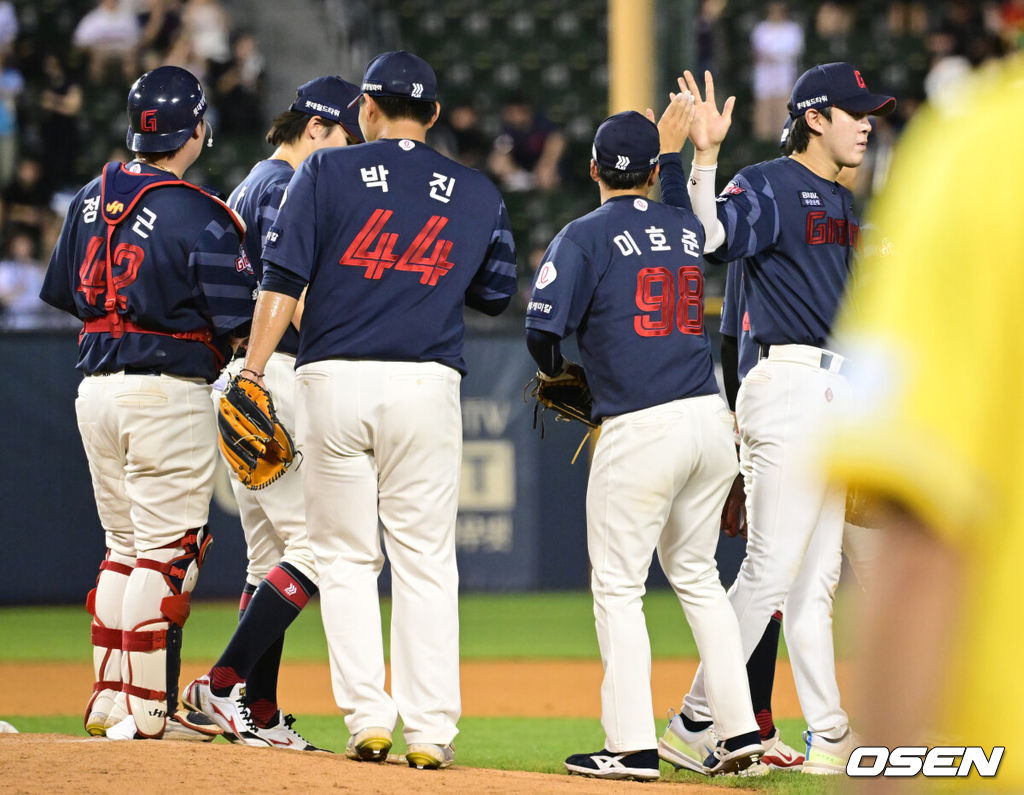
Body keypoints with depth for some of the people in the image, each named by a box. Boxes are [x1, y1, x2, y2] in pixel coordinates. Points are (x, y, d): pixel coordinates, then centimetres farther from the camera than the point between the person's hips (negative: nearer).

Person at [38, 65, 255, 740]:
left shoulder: (92, 198, 8)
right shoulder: (201, 218, -14)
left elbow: (64, 292, 16)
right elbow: (237, 323, -15)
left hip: (96, 384, 7)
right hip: (169, 391, -7)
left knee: (126, 546, 17)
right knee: (169, 550, -1)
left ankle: (109, 702, 17)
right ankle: (150, 711, -1)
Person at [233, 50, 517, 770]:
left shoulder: (327, 173, 2)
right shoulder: (477, 194, 9)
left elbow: (283, 280, -5)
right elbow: (495, 294, 17)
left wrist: (252, 374, -5)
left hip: (333, 382, -1)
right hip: (427, 387, 1)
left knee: (346, 557, 8)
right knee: (425, 562, 4)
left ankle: (368, 716, -1)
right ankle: (430, 731, -1)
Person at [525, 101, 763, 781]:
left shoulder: (585, 236, -5)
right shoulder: (690, 230, 12)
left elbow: (543, 330, -11)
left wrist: (556, 371, 9)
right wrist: (675, 148, 43)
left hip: (640, 431, -6)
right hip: (711, 420, 6)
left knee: (618, 587, 0)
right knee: (697, 576, 17)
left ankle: (633, 746, -6)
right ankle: (740, 730, 13)